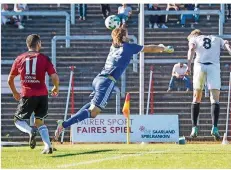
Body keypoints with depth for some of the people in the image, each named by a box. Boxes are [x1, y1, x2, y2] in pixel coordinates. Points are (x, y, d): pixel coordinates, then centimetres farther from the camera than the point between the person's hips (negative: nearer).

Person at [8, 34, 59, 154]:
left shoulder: (20, 59, 6)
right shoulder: (44, 59, 1)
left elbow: (10, 80, 15)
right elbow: (55, 77, -7)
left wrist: (15, 93, 32)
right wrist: (56, 88, 15)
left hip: (27, 95, -1)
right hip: (42, 94, 1)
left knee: (18, 120, 12)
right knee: (39, 121, 19)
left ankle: (30, 131, -20)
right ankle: (48, 146, 3)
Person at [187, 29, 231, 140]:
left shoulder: (194, 39, 22)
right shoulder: (217, 39, 28)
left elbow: (191, 49, 1)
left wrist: (189, 64, -11)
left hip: (199, 65, 0)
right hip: (214, 66, 0)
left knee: (196, 98, 12)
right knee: (215, 99, -4)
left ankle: (194, 127, 5)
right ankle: (214, 127, -22)